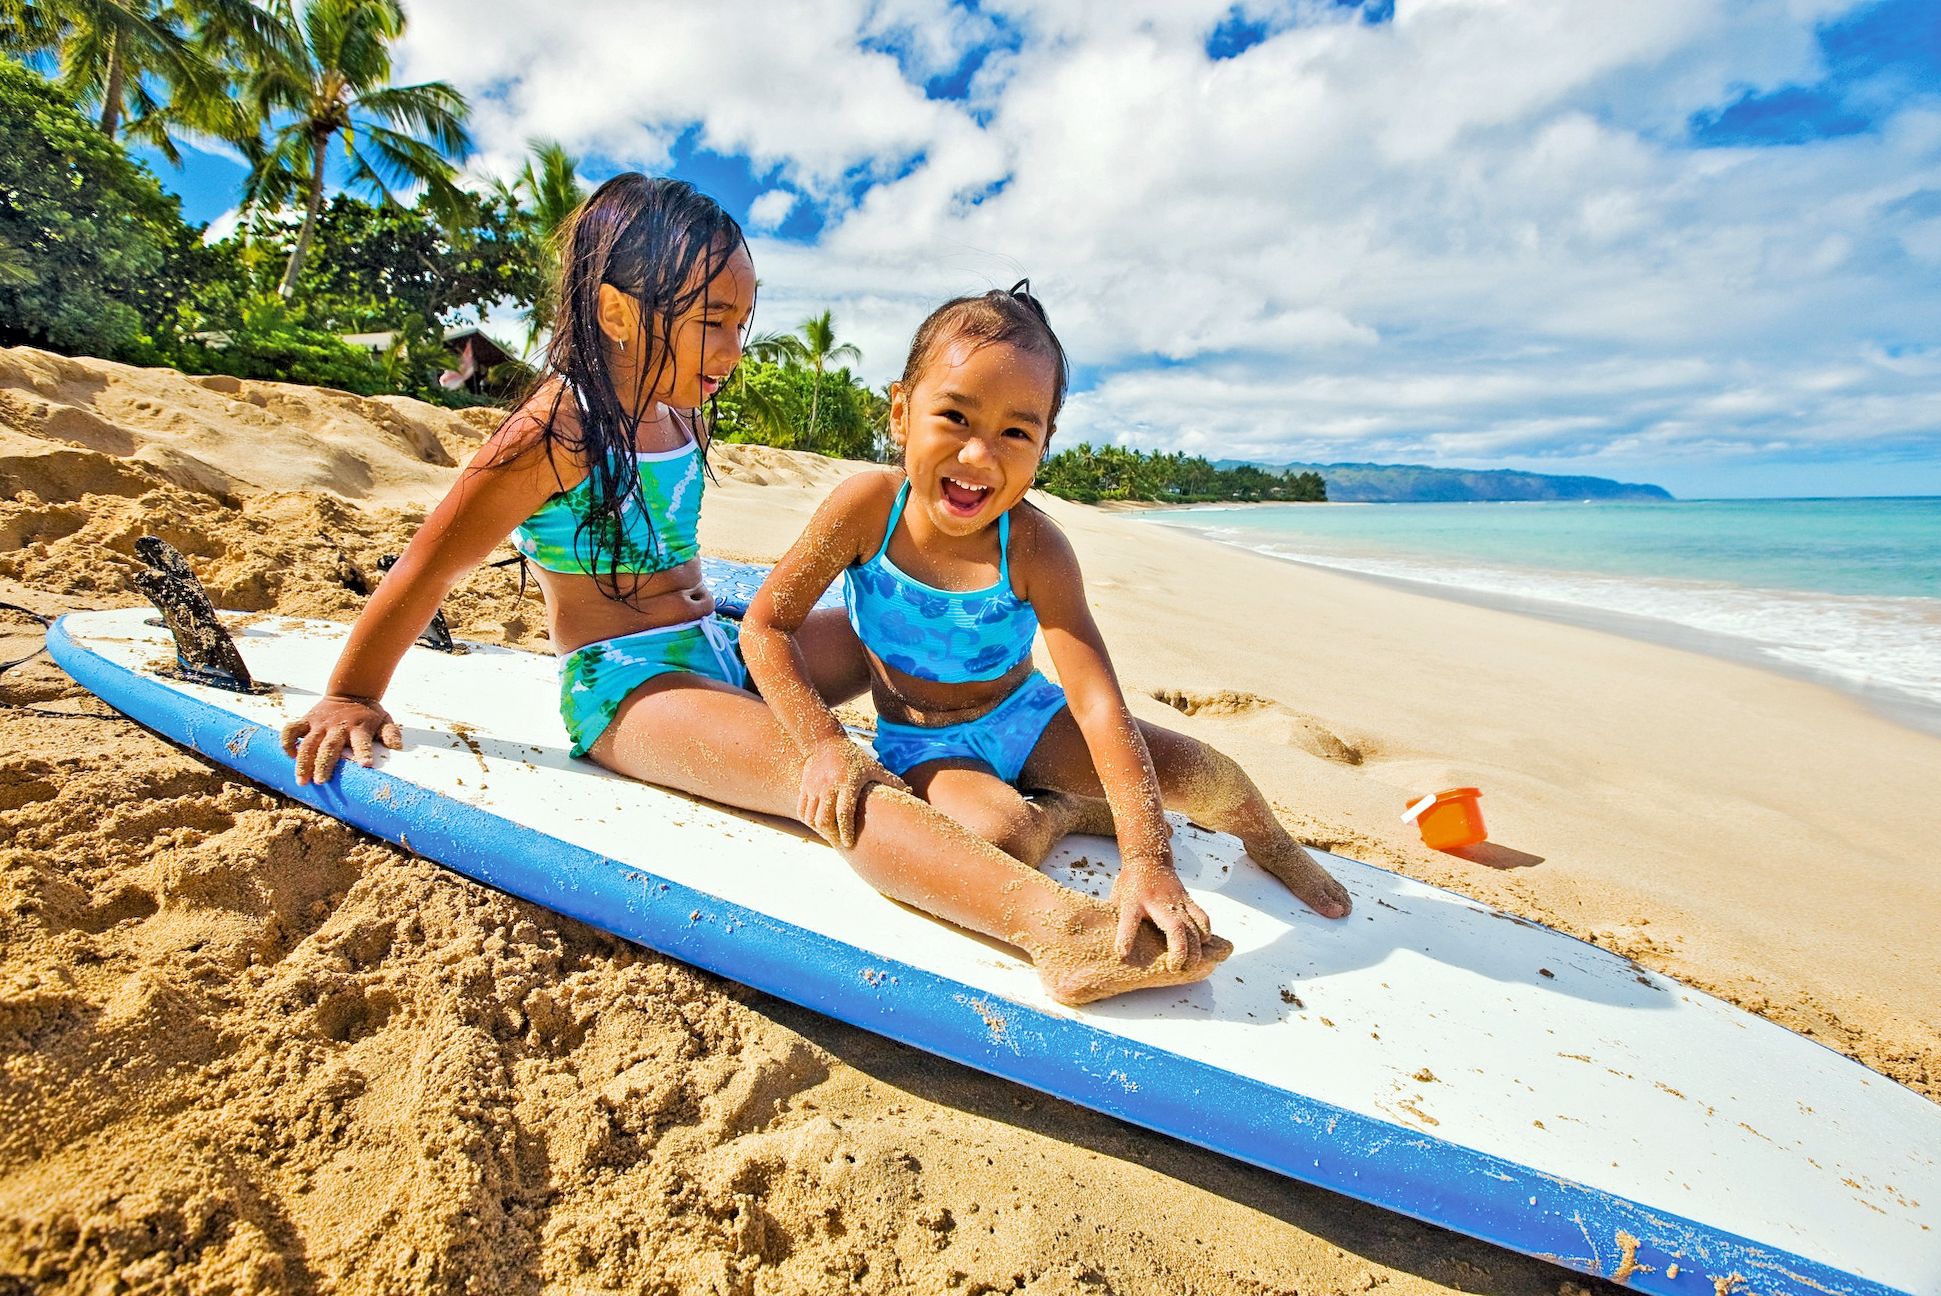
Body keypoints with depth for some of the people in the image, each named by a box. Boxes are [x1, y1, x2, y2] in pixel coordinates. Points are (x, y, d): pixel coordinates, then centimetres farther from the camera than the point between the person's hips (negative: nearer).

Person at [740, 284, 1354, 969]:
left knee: (1200, 774, -11)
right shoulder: (868, 507, -23)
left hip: (1025, 714, 1)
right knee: (998, 839, -34)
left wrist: (1147, 860, -37)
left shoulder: (1034, 549, -25)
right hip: (921, 740, 0)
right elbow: (765, 625, -15)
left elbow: (1099, 704, -31)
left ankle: (1274, 850, 23)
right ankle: (1064, 813, 0)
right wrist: (825, 743, -28)